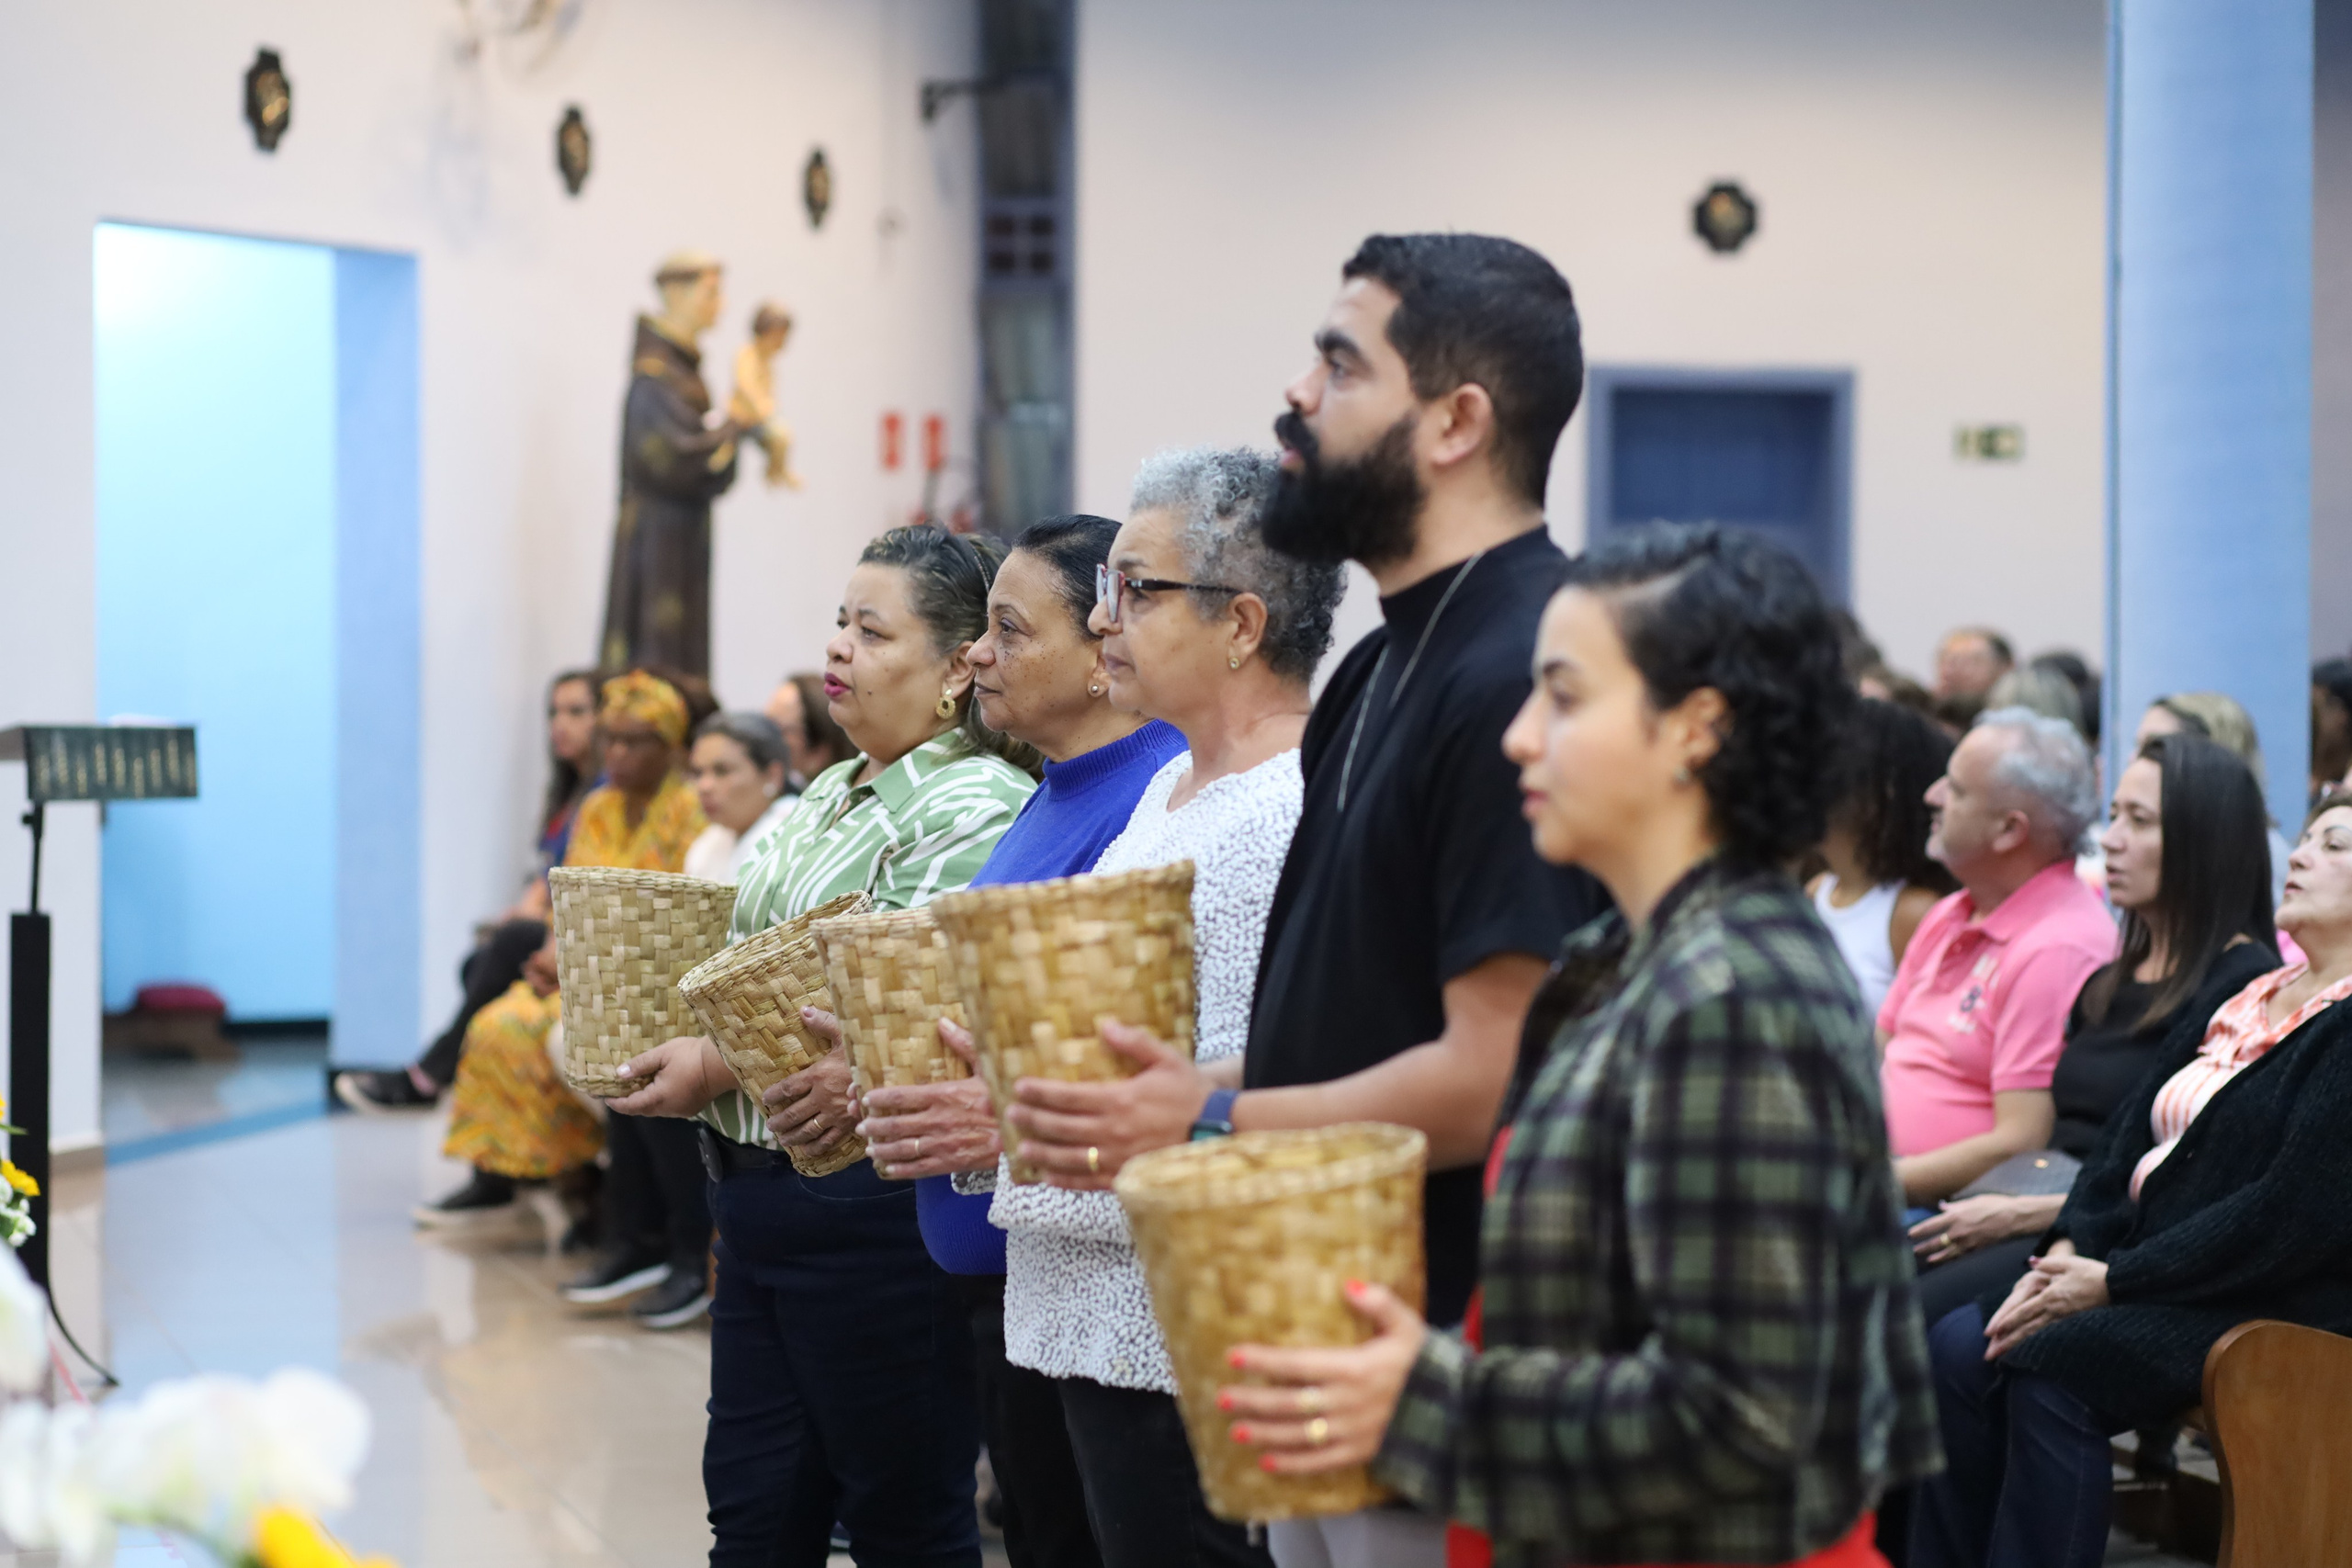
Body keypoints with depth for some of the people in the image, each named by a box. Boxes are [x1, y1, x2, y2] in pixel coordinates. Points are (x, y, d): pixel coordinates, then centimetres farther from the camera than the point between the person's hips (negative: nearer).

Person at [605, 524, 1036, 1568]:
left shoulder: (972, 811, -14)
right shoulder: (828, 797, 16)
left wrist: (718, 1066, -19)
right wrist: (648, 1039, 9)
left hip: (869, 1209, -9)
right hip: (764, 1196, 9)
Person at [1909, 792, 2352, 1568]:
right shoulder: (2243, 1000, 19)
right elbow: (2130, 1136, 16)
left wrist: (2115, 1281, -17)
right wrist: (2068, 1251, -3)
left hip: (2274, 1302, -8)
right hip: (2149, 1277, 9)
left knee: (2052, 1373, -28)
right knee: (1956, 1347, -11)